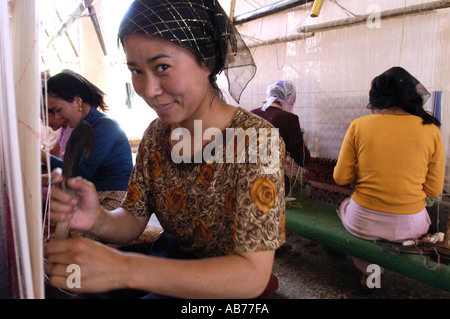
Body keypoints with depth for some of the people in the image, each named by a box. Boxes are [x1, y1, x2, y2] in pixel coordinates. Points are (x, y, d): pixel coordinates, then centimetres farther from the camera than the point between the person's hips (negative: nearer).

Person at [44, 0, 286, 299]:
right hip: (173, 255, 5)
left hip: (230, 283, -4)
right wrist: (98, 219, -26)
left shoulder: (256, 139, -26)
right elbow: (132, 222, -2)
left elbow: (253, 275, -30)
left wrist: (124, 269, -38)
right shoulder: (156, 134, -6)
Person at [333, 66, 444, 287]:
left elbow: (341, 178, -3)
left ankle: (369, 271, 29)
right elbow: (434, 190, 1)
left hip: (362, 224, -1)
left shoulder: (359, 126, -9)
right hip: (410, 227, 2)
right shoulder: (430, 130, -5)